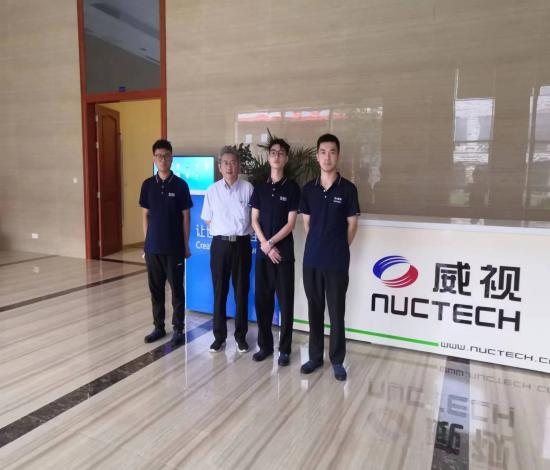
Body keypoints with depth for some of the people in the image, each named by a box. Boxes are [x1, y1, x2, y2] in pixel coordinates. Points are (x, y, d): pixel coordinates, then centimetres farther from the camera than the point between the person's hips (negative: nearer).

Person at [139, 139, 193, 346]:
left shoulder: (180, 185, -4)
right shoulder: (148, 185, 4)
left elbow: (186, 217, -2)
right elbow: (146, 215, 9)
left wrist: (186, 245, -3)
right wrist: (146, 242, 6)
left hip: (174, 247, -3)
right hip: (153, 247, 3)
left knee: (176, 288, 5)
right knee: (156, 288, 11)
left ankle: (178, 329, 17)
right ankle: (158, 327, 25)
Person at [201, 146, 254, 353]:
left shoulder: (248, 188, -3)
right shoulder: (212, 190, 1)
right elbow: (208, 220, 10)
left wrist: (239, 231, 2)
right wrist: (223, 231, 5)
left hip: (242, 244, -1)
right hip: (220, 244, 1)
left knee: (241, 291, 7)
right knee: (219, 291, 7)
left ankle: (240, 335, 22)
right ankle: (219, 336, 21)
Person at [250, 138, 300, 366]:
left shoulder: (292, 188, -2)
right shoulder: (259, 188, 9)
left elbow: (290, 223, -7)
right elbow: (254, 221, 5)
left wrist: (271, 242, -12)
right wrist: (265, 245, -8)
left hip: (284, 252, -3)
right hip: (262, 252, 3)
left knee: (285, 302, 2)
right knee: (262, 300, 8)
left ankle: (284, 349, 15)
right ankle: (265, 345, 22)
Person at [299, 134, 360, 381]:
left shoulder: (347, 189, -4)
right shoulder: (308, 189, 5)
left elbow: (352, 224, 1)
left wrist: (338, 249, 5)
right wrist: (317, 246, 8)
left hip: (337, 262, -3)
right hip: (311, 259, 3)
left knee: (337, 312, 6)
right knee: (314, 310, 13)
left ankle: (337, 360, 21)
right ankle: (315, 356, 27)